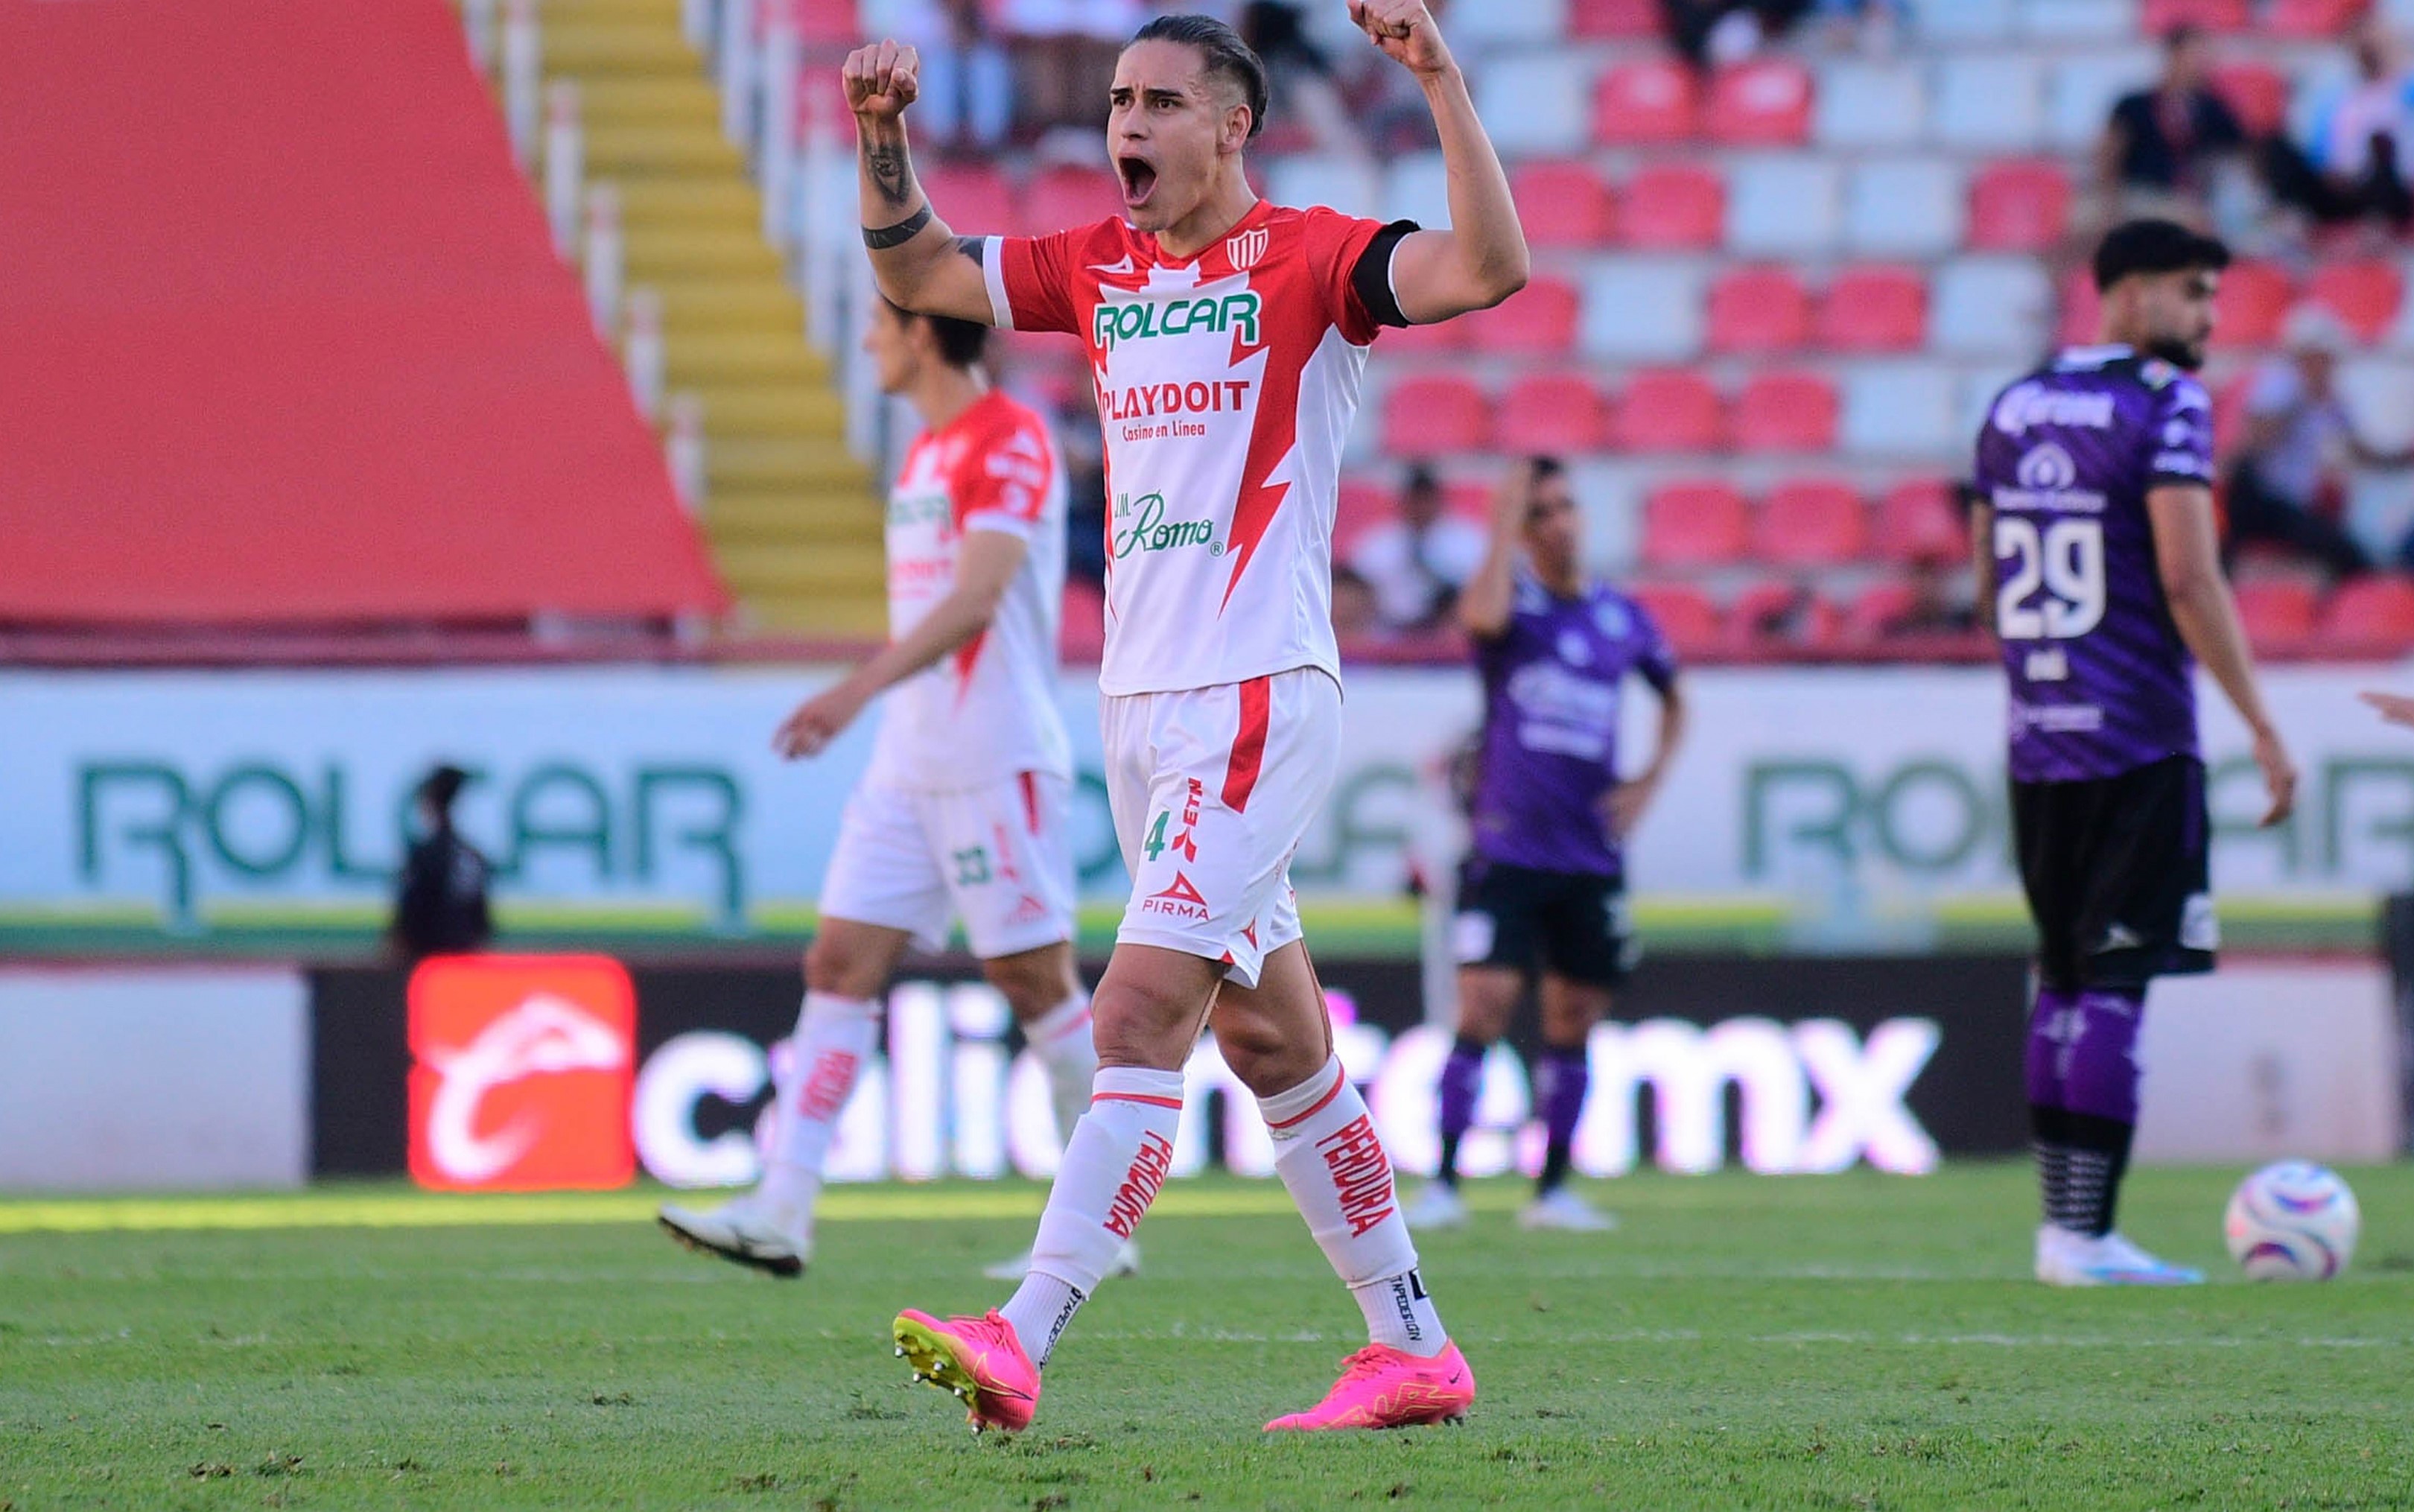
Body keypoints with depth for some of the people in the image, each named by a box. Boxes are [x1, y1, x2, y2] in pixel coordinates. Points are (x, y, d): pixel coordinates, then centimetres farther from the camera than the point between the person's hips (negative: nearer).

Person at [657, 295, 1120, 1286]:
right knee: (839, 964, 0)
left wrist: (858, 690, -34)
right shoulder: (928, 452, 17)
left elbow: (978, 596, -25)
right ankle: (782, 1212, -4)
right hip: (909, 762, 9)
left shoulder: (1011, 442, -13)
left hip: (998, 760, -9)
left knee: (1035, 980, -4)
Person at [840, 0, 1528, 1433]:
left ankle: (1023, 1342, -23)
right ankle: (1414, 1348, 18)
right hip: (1140, 705, 8)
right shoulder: (1100, 268, 14)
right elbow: (917, 271, 21)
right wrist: (883, 136, 4)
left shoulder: (1304, 258, -7)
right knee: (1273, 1040, 11)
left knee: (1140, 1015, -16)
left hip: (1258, 698, -8)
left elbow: (1490, 266, -22)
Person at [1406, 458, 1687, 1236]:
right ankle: (1443, 1185, -10)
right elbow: (1483, 616, -29)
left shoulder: (1623, 617, 8)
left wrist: (1650, 779, 9)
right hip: (1507, 849, -4)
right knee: (1484, 1007, -13)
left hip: (1592, 857, 4)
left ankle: (1553, 1188, 14)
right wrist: (1505, 526, -18)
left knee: (1573, 1022, 6)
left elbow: (1674, 699, 25)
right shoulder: (1511, 601, -2)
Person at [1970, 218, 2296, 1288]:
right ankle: (2083, 1233, -8)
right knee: (2112, 985, -6)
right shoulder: (2165, 407, -9)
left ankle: (2063, 1222, 14)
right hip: (2138, 745, -7)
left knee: (2064, 978, 13)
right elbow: (2188, 578, -17)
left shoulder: (2012, 412, 13)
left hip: (2038, 747, 7)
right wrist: (2263, 730, -14)